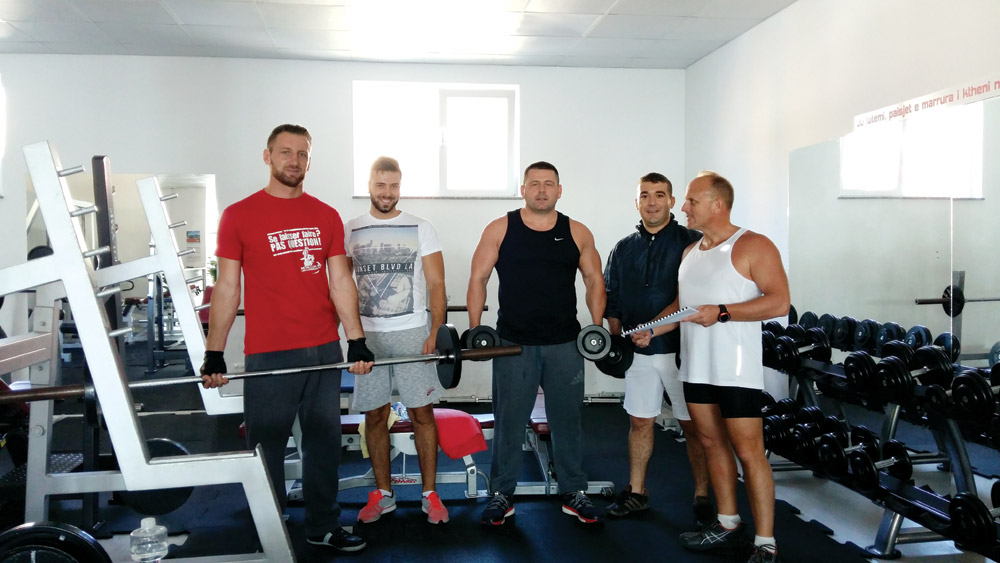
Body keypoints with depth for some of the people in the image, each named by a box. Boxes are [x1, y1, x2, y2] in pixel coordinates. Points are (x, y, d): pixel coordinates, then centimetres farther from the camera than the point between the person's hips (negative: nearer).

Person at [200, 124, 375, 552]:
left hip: (324, 351, 4)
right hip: (268, 354, -4)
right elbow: (227, 288, -2)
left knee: (324, 443, 13)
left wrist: (357, 341, 2)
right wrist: (213, 355, -6)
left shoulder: (326, 217, 9)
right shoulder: (239, 216, -1)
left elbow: (340, 281, 8)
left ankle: (323, 527, 28)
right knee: (266, 448, 5)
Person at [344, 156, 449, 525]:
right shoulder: (350, 231, 7)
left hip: (412, 333, -1)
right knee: (375, 415, 6)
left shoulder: (420, 228, 3)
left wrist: (436, 332, -11)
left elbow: (436, 284, 0)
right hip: (367, 335, 2)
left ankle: (429, 494, 12)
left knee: (422, 412, 0)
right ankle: (383, 494, 20)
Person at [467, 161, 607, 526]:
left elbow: (594, 280, 11)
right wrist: (474, 330, -4)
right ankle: (501, 495, 21)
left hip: (565, 344, 2)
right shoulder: (500, 230, 0)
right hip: (513, 344, -1)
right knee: (508, 422, 7)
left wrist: (597, 327, 2)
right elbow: (478, 280, 2)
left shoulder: (577, 233, 4)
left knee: (568, 420, 11)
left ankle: (574, 494, 25)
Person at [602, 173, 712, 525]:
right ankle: (636, 493, 24)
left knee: (693, 425, 3)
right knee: (640, 422, 12)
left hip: (680, 350, -4)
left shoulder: (691, 243, -4)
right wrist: (616, 341, 7)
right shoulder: (623, 249, 10)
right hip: (639, 352, 4)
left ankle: (702, 498, 16)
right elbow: (611, 300, 14)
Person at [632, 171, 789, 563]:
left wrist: (722, 312, -21)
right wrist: (651, 330, 11)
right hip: (696, 367, 8)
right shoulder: (691, 252, 15)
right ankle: (728, 525, 27)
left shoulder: (753, 246, -8)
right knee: (712, 443, 14)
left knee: (749, 453, -5)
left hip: (735, 370, -8)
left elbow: (779, 302, -16)